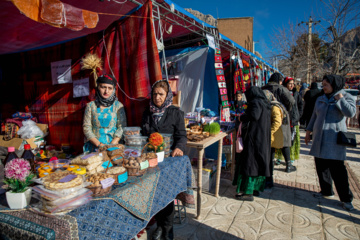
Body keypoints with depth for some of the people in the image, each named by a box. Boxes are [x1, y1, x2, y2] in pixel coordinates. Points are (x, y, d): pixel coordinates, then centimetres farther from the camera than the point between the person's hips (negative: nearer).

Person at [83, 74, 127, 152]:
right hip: (94, 147, 0)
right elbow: (86, 128, 4)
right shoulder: (91, 106, 9)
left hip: (113, 146, 0)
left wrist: (111, 145, -11)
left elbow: (122, 128, 1)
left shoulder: (118, 106, 7)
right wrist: (99, 144, -9)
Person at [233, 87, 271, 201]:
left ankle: (248, 192, 1)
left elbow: (254, 115, -28)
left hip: (254, 138, -9)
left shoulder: (255, 102, -12)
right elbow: (261, 119, 14)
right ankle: (256, 187, 26)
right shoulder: (265, 104, 14)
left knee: (249, 162, -4)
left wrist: (242, 117, -12)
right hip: (264, 139, 10)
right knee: (259, 162, 15)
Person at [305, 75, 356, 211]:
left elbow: (350, 113, -19)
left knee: (337, 169, -7)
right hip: (319, 138, 6)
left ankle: (346, 199, 6)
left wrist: (339, 98, -13)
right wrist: (308, 132, 18)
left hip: (334, 139, -5)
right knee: (321, 166, 10)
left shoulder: (346, 97, 0)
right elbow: (314, 116, 20)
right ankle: (326, 192, 25)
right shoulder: (320, 99, 14)